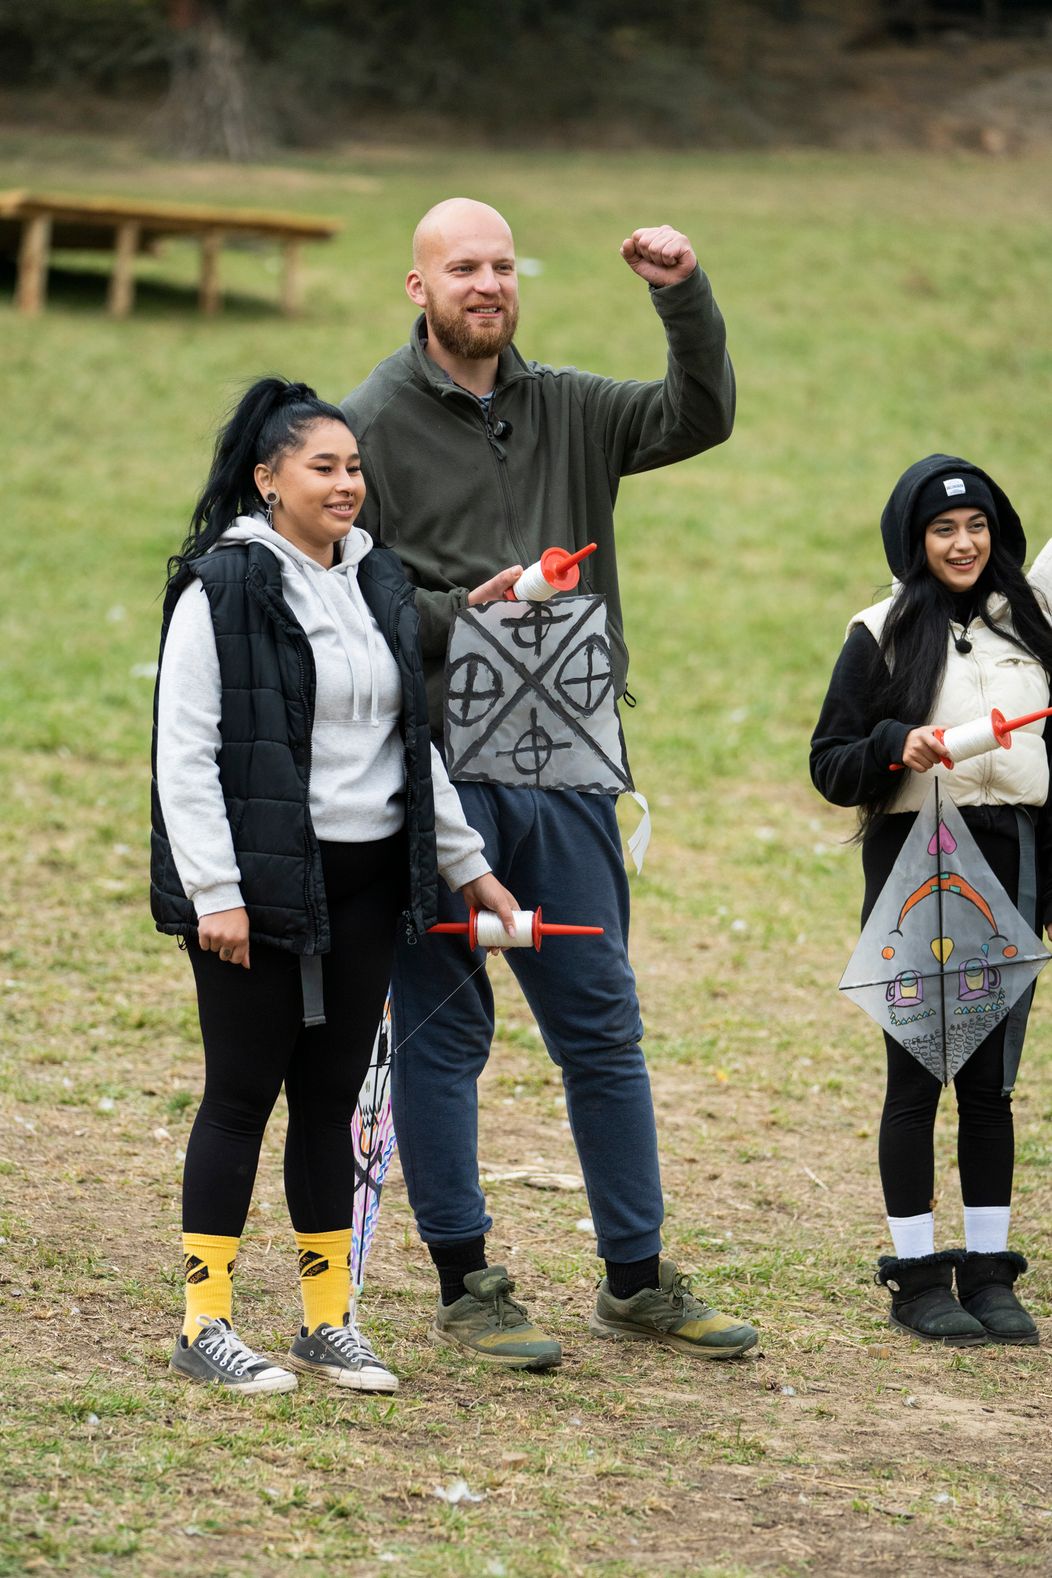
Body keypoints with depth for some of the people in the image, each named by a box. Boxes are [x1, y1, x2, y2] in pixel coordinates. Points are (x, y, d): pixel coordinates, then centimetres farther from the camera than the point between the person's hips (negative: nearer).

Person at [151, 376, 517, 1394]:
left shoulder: (378, 585, 13)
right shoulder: (222, 589, -9)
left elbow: (414, 740, 19)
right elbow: (185, 753, -11)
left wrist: (468, 863, 18)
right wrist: (214, 892, -17)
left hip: (362, 887, 6)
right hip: (258, 885, -6)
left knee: (331, 1096, 9)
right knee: (242, 1094, -2)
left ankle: (328, 1320, 15)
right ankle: (205, 1324, 4)